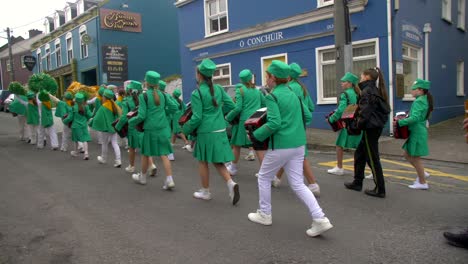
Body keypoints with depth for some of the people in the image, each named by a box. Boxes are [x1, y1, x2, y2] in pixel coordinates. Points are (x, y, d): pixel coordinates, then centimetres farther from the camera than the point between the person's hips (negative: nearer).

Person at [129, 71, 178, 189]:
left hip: (150, 129, -4)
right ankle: (169, 180, -3)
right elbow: (174, 107, 7)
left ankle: (142, 177, 32)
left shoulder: (144, 96, -9)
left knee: (145, 154, 14)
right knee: (164, 154, 4)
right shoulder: (163, 95, 3)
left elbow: (141, 116, -11)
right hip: (163, 128, 4)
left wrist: (130, 122, 4)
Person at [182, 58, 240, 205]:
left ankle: (205, 192, 25)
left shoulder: (197, 93, -12)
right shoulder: (219, 89, 4)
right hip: (220, 131, 6)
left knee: (203, 162, 12)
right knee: (217, 161, 16)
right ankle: (231, 183, -4)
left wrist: (185, 130, 0)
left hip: (206, 132, -5)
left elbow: (197, 118, -15)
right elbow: (231, 106, 7)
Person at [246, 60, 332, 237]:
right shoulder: (293, 94, 12)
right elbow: (308, 116, 15)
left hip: (280, 146, -7)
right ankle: (320, 219, 1)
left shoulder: (272, 96, -12)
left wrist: (256, 135, -9)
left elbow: (274, 124, -21)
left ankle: (264, 215, 26)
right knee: (298, 184, 10)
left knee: (264, 177, 15)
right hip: (298, 145, 7)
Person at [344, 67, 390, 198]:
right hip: (377, 126, 10)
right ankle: (357, 183, 27)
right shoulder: (376, 90, 14)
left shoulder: (367, 91, -13)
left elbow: (365, 111, -21)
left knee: (372, 158, -2)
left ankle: (380, 189, 6)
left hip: (370, 128, -10)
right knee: (359, 154, 18)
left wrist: (359, 123, -7)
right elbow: (384, 109, 16)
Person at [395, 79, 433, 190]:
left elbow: (415, 118, -28)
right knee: (408, 155, 18)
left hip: (417, 132, -9)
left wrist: (399, 122, -23)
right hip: (417, 131, 9)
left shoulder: (418, 101, -18)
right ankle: (421, 173, 25)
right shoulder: (425, 100, 13)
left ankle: (422, 183, 12)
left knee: (415, 157, 1)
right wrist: (405, 118, 11)